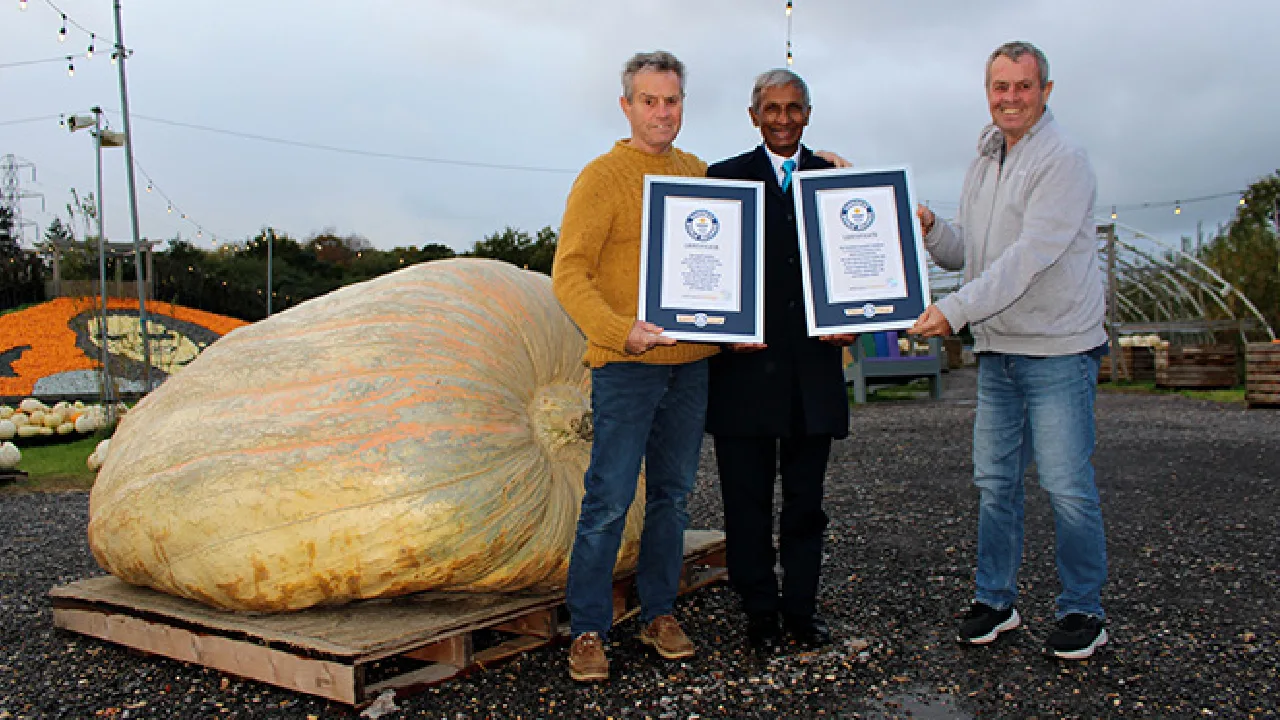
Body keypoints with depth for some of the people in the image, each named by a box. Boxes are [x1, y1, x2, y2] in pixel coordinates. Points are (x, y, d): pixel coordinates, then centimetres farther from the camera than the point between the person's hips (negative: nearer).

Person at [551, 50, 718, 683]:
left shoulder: (700, 174, 14)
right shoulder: (602, 177, -3)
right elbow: (569, 275, -10)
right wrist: (622, 331, -24)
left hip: (692, 362, 5)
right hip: (627, 364, -5)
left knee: (672, 495, 11)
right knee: (609, 499, -4)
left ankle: (659, 613, 24)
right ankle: (588, 630, 7)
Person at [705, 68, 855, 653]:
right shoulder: (723, 178, 6)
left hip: (814, 365, 2)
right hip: (746, 364, -2)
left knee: (806, 498, 10)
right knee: (747, 499, 5)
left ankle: (801, 608, 23)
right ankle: (760, 612, 18)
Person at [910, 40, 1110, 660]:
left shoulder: (1063, 160, -9)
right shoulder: (983, 162, 15)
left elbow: (1030, 255, -20)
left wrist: (955, 309, -25)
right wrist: (932, 232, -5)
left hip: (1058, 349, -7)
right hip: (996, 351, 7)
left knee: (1067, 486, -2)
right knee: (994, 481, 10)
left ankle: (1083, 611, 14)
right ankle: (995, 600, 22)